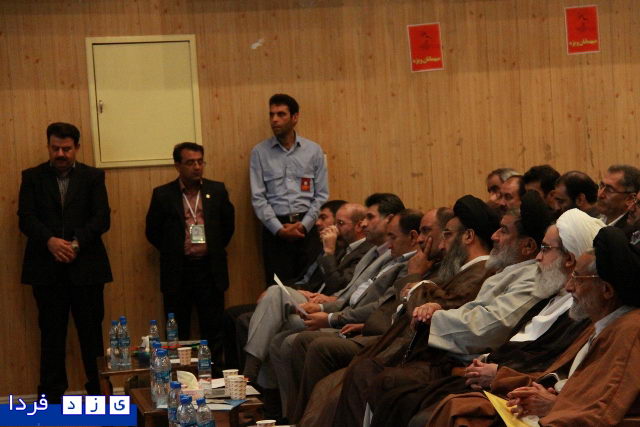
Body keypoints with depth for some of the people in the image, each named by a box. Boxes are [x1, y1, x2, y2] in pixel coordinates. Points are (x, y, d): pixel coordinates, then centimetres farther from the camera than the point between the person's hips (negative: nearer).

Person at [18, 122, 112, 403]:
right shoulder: (32, 177, 9)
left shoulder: (93, 177, 7)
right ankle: (51, 396, 9)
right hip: (46, 268, 0)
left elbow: (102, 218, -1)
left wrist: (76, 243, -15)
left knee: (91, 331, 2)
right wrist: (50, 241, -18)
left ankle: (98, 390, 11)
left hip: (85, 265, 0)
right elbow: (26, 218, 0)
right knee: (51, 332, 4)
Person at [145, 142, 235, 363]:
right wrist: (173, 252, 7)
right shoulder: (163, 195, -2)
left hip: (210, 270, 1)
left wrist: (214, 250, 12)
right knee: (178, 334, 5)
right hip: (177, 272, -1)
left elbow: (228, 225, 15)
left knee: (213, 331, 5)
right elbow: (152, 232, 6)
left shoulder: (217, 191, 3)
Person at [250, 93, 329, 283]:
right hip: (275, 230, 0)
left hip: (307, 227, 1)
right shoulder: (260, 152, 4)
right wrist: (279, 229, -10)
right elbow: (258, 198, 0)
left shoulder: (313, 150, 6)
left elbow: (322, 195, 5)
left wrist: (304, 224, -8)